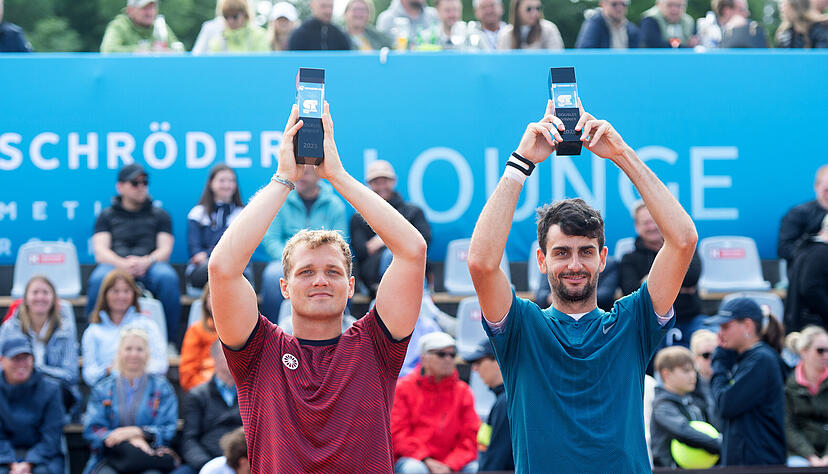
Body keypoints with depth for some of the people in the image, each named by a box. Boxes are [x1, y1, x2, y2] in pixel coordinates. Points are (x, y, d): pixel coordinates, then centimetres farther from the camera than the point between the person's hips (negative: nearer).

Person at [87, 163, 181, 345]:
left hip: (149, 268, 1)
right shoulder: (107, 215, 20)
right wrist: (123, 264, -17)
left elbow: (165, 249, 9)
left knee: (167, 276, -35)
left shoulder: (159, 215, 23)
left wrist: (146, 262, -15)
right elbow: (100, 252, 6)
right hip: (115, 264, 0)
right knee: (99, 279, -37)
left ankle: (169, 343, -29)